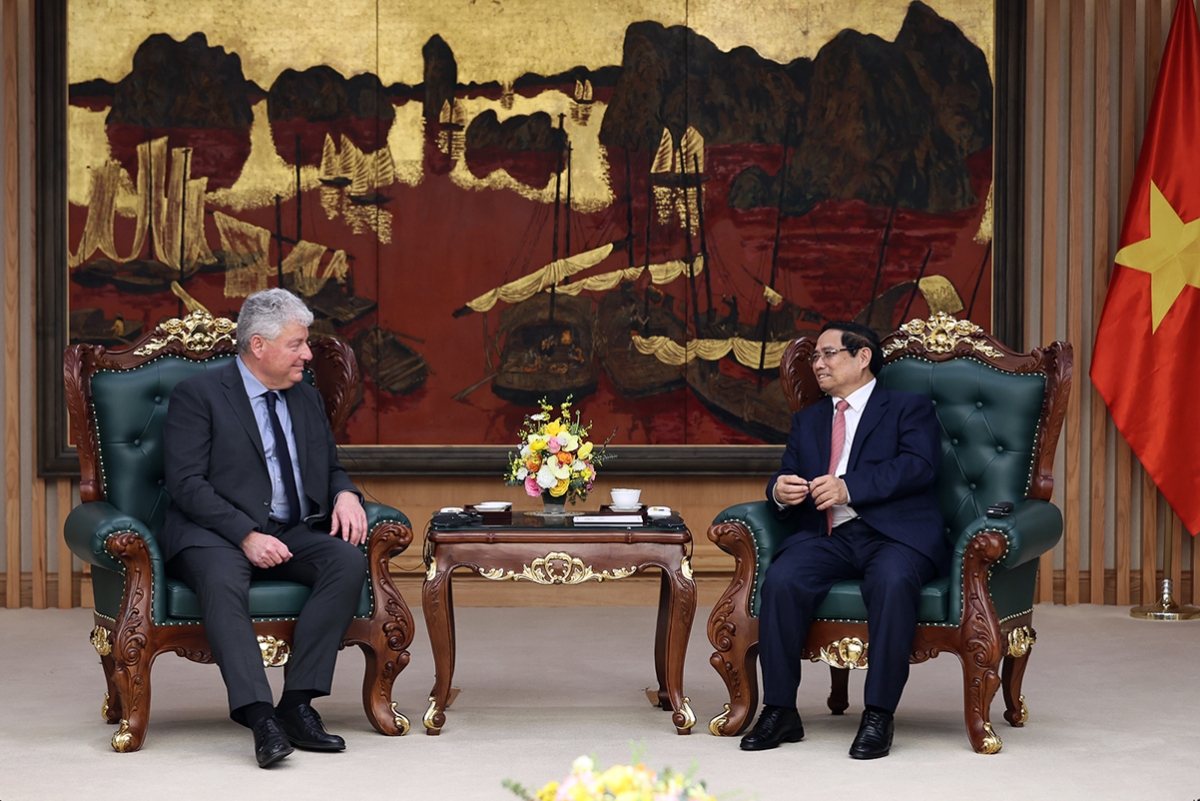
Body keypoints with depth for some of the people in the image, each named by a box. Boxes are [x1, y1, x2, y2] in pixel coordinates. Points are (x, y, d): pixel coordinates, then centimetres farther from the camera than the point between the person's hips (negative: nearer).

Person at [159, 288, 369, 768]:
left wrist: (345, 494, 0)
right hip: (217, 535, -5)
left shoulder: (306, 399, 19)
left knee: (349, 559, -26)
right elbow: (186, 484, -10)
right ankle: (259, 716, -46)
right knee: (222, 580, -39)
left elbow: (330, 469, 26)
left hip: (294, 535, 5)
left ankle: (297, 702, -26)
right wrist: (246, 535, -22)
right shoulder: (198, 396, 0)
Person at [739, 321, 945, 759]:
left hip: (894, 534, -4)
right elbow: (787, 475, 20)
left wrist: (849, 487, -19)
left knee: (893, 581, -38)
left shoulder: (910, 408, 11)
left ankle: (878, 715, -31)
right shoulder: (807, 420, 29)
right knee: (781, 580, -28)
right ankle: (779, 710, -20)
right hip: (828, 536, 4)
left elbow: (919, 466, -7)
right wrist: (780, 490, -7)